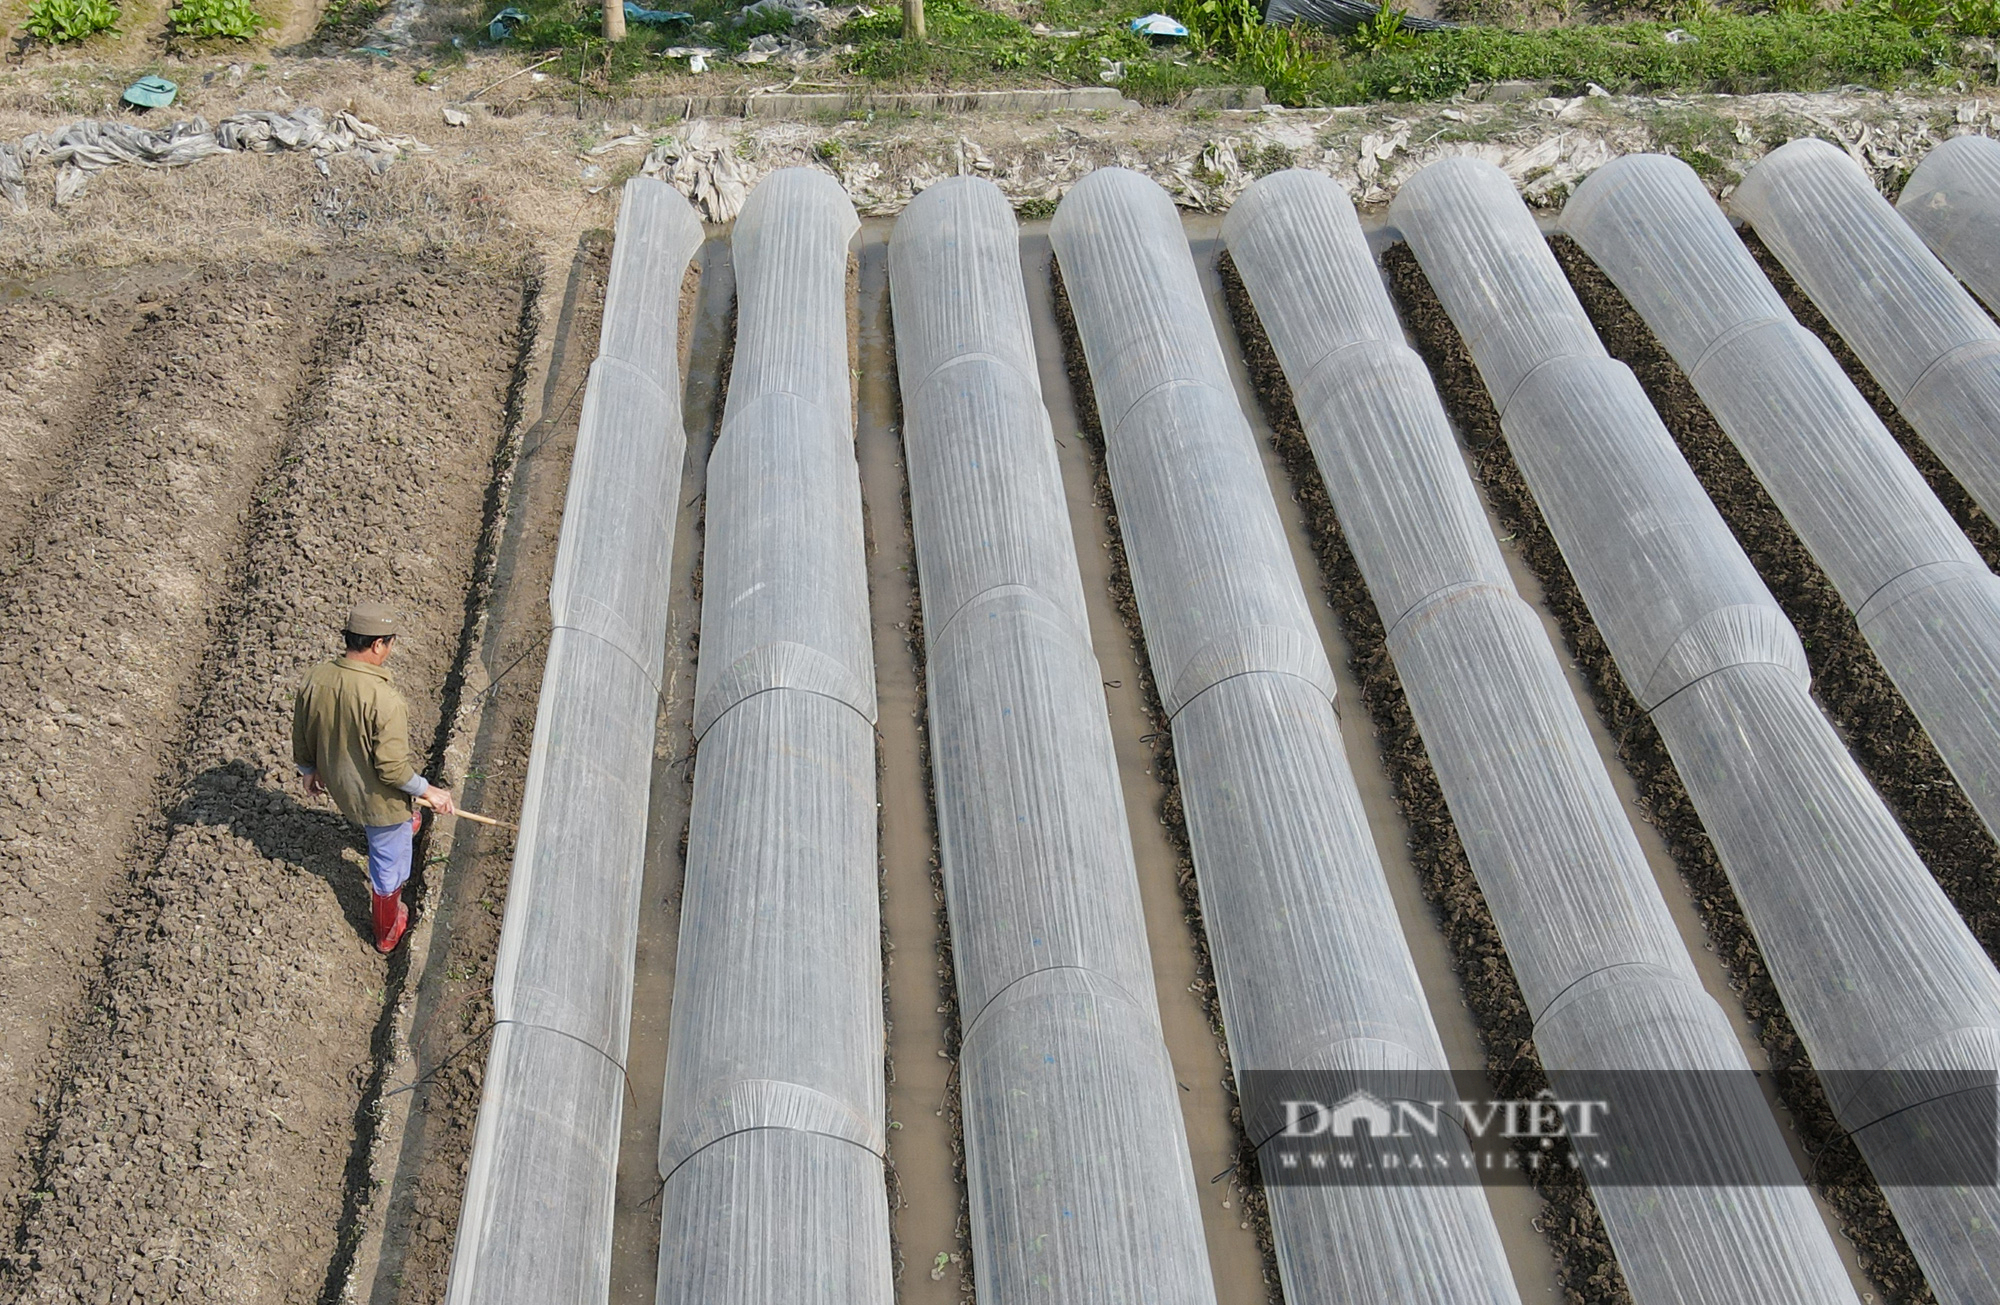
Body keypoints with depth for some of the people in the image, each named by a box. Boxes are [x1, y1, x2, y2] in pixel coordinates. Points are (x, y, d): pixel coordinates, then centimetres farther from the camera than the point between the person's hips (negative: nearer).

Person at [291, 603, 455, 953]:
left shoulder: (316, 678, -16)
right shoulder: (384, 700, -36)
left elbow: (301, 737, 0)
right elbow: (392, 768, -31)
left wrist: (309, 771, 18)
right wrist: (428, 790, -15)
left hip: (337, 785, 6)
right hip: (377, 797, -6)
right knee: (388, 864, 19)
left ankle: (403, 828, 72)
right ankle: (387, 934, 39)